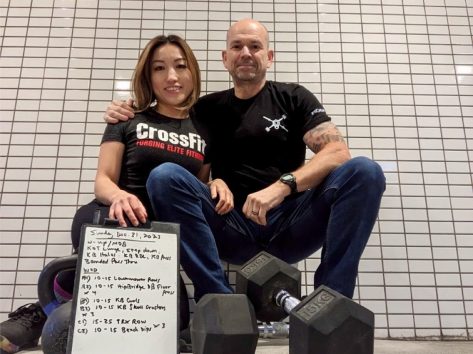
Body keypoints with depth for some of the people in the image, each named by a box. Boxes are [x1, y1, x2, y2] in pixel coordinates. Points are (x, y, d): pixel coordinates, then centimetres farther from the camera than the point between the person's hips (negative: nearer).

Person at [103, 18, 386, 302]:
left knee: (364, 171, -22)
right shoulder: (208, 108, 16)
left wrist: (282, 186, -21)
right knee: (164, 176, -22)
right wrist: (130, 117, 0)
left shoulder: (293, 97, 10)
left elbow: (338, 152, -5)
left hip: (289, 224, 0)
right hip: (233, 228, 1)